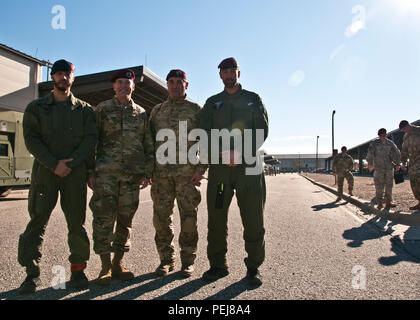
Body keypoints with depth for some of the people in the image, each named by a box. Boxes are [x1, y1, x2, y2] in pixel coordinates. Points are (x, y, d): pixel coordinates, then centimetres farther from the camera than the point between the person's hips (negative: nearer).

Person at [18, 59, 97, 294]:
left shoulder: (85, 109, 12)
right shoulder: (36, 107, 12)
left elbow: (91, 139, 2)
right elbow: (31, 139, 2)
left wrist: (70, 163, -10)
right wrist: (54, 164, -11)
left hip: (75, 171, 0)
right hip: (45, 170, 1)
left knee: (77, 221, 1)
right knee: (38, 220, -2)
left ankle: (78, 269, 12)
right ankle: (32, 273, 8)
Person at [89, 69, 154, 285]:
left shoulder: (141, 113, 15)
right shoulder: (102, 109, 9)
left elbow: (149, 146, 14)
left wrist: (147, 173, 6)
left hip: (132, 175, 2)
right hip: (106, 172, -2)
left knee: (126, 219, 6)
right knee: (104, 218, -4)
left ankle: (118, 263, 20)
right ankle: (106, 266, 9)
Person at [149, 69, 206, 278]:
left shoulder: (196, 110, 8)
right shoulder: (157, 111, 16)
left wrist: (201, 169, -6)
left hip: (187, 173, -2)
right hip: (161, 174, 3)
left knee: (189, 218, 1)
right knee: (161, 218, 5)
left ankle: (187, 261, 16)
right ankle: (166, 260, 20)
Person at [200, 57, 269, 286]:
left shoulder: (253, 99, 15)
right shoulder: (212, 102, 18)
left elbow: (262, 130, 2)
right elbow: (205, 133, 6)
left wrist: (240, 153, -13)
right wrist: (223, 152, -12)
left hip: (249, 165, -1)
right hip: (219, 166, 2)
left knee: (253, 219, -1)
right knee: (216, 218, 3)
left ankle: (253, 267, 12)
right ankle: (218, 265, 16)